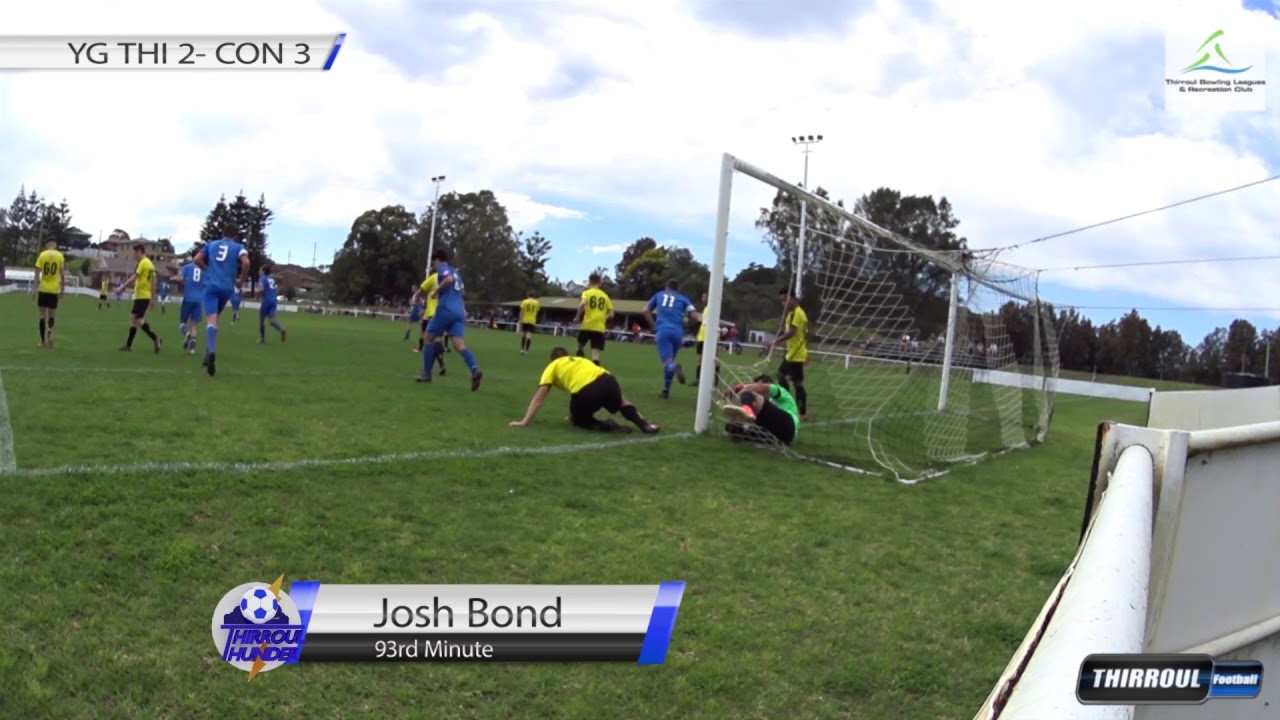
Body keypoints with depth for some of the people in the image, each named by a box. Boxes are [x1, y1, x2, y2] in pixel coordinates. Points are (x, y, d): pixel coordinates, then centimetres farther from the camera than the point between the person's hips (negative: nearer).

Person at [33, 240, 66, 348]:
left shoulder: (42, 255, -1)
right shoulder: (60, 256, 0)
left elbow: (37, 273, -4)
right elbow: (62, 275, 1)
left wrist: (34, 288, -1)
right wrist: (62, 290, 9)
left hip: (43, 289, 0)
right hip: (54, 290, 0)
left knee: (43, 315, 6)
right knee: (52, 314, 12)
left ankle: (43, 341, 5)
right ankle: (49, 333, -15)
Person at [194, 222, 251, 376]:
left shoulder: (211, 244, 17)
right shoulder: (238, 247, 8)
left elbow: (197, 259, 9)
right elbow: (246, 263, -11)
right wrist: (241, 281, 1)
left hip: (211, 286, 0)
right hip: (227, 288, 0)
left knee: (211, 320, -13)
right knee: (214, 318, 19)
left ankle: (211, 352, -38)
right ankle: (208, 354, 18)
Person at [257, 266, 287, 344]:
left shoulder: (263, 278, -4)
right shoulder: (273, 279, 17)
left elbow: (261, 289, -18)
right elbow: (277, 290, 17)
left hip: (266, 301, -6)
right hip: (274, 301, 6)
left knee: (261, 320, 11)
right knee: (271, 320, -4)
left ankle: (262, 338, 18)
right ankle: (282, 330, -32)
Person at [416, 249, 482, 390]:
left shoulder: (442, 268, 3)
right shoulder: (456, 273, 29)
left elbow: (449, 279, -19)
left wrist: (436, 291, -9)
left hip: (446, 309, -7)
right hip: (459, 312, 7)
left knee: (428, 338, 12)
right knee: (460, 345, -7)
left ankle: (426, 374, 14)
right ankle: (475, 370, -33)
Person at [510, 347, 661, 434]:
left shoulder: (552, 367, 23)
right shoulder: (580, 360, 37)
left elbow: (539, 397, 13)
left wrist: (524, 421, 14)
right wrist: (574, 411, 58)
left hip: (586, 392, -5)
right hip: (608, 381, 5)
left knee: (578, 419, 26)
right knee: (621, 402, 39)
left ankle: (604, 426, -1)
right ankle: (644, 424, 18)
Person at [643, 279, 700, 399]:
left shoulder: (659, 295, 24)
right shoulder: (683, 299, 18)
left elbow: (646, 310, 21)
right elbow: (693, 314, 3)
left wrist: (654, 326, 28)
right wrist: (700, 318, 23)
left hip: (663, 331, -1)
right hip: (677, 332, 1)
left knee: (667, 361, -11)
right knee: (670, 359, 19)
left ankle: (675, 367, -48)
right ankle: (666, 390, 17)